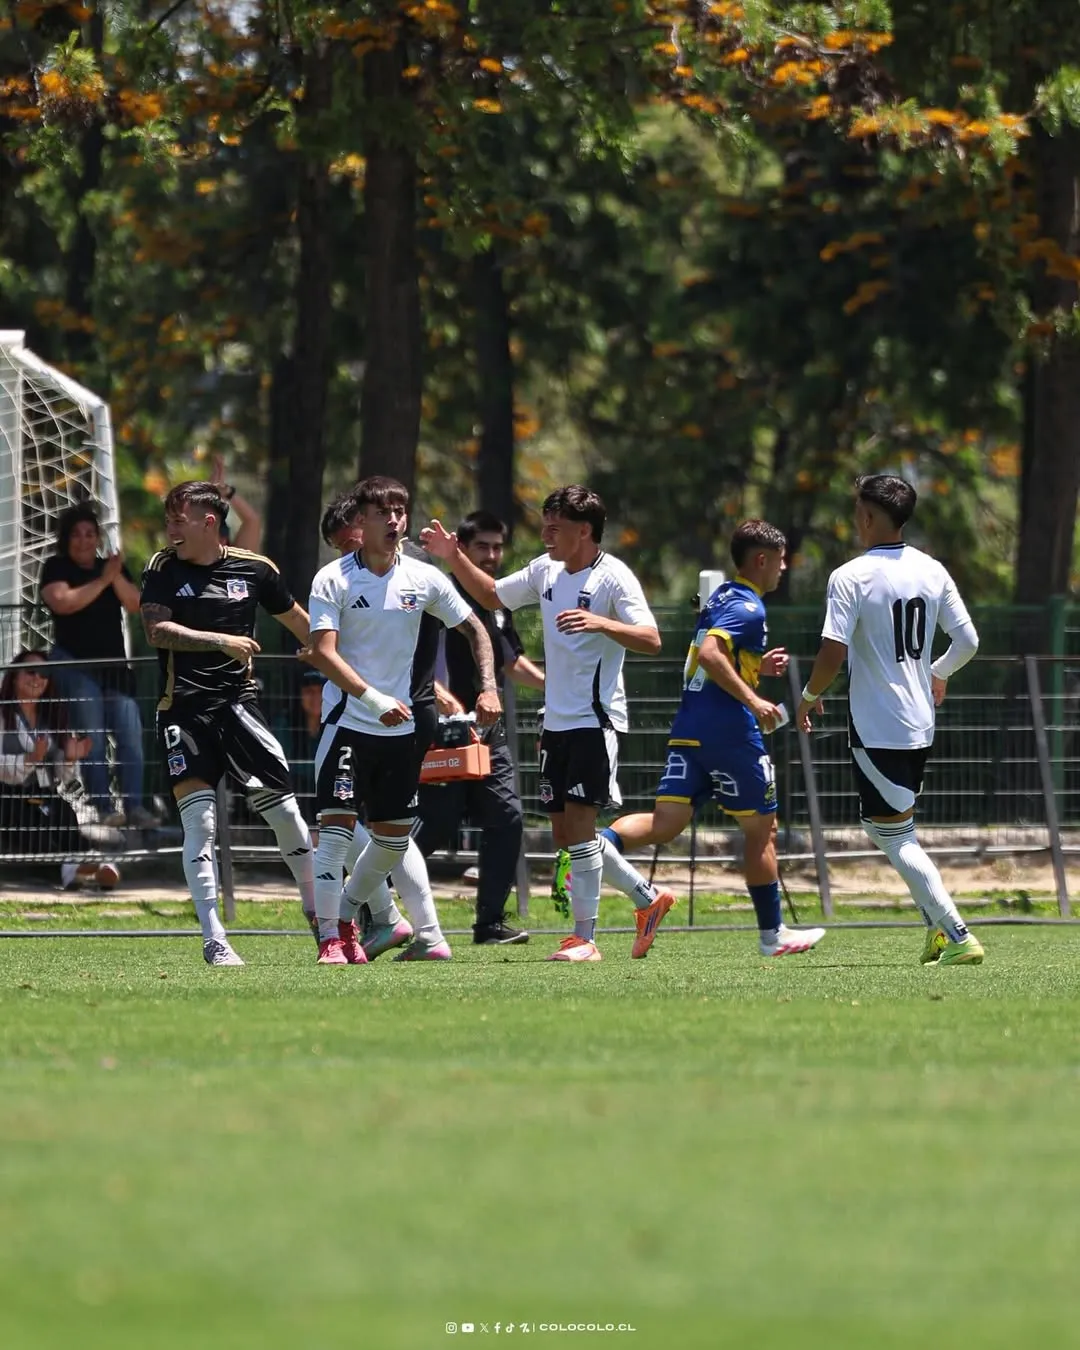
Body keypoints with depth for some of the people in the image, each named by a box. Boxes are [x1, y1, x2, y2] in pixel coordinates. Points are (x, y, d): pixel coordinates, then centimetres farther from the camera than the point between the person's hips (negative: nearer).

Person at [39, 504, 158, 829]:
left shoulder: (114, 567, 12)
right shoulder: (56, 567, 0)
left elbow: (135, 605, 1)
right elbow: (63, 602, -18)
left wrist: (117, 577, -15)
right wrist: (102, 581, -16)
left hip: (114, 663, 5)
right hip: (75, 664, -5)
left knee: (131, 735, -5)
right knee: (92, 737, -10)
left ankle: (135, 807, -6)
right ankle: (103, 808, -12)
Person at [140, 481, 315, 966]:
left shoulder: (254, 568, 4)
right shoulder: (162, 569, 2)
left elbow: (298, 622, 18)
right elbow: (156, 629, -13)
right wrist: (221, 641, -22)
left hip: (238, 702, 1)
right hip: (183, 709, -1)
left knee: (285, 812, -3)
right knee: (199, 823, -10)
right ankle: (214, 940, -7)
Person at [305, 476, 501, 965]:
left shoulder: (423, 579, 3)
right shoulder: (333, 579, -8)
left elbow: (474, 628, 14)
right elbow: (323, 652, -16)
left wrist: (489, 688, 1)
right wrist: (375, 699, -25)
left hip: (400, 726, 5)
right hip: (347, 720, -4)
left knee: (394, 834, 7)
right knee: (336, 824, -13)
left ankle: (347, 914, 27)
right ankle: (330, 937, -8)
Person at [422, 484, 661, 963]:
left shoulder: (613, 577, -12)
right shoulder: (546, 570, 10)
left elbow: (650, 640, -21)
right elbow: (492, 595, 25)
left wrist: (601, 623, -35)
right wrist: (455, 558, 13)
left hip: (595, 720, -8)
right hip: (556, 721, 8)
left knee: (578, 823, -12)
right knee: (564, 832, 8)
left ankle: (584, 937, -8)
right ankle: (646, 899, 22)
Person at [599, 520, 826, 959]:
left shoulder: (719, 599, 19)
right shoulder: (748, 607, -10)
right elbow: (709, 654, -24)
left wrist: (757, 666, 25)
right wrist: (753, 700, -23)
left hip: (688, 731, 8)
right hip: (729, 730, -8)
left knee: (667, 821, -6)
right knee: (761, 828, 6)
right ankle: (772, 934, 13)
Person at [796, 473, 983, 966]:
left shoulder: (851, 577, -14)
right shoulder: (931, 571, 4)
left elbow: (834, 653, -20)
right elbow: (968, 642, 6)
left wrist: (809, 696, -1)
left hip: (876, 728, -7)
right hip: (920, 725, 7)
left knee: (895, 836, -2)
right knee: (893, 828, 22)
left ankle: (958, 935, -12)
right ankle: (938, 928, 16)